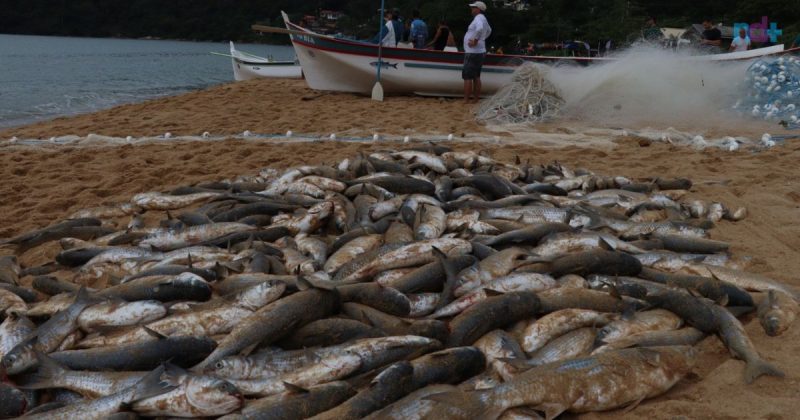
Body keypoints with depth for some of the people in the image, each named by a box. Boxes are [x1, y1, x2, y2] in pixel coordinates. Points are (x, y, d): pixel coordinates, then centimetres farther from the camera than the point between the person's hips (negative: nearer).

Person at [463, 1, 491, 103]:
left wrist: (475, 40, -26)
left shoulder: (478, 18, -14)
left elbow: (479, 29, -37)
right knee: (476, 77, 11)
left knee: (467, 77, -8)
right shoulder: (483, 19, 17)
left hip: (473, 53, -10)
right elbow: (489, 30, 37)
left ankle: (465, 101, -9)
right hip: (480, 52, 10)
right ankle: (475, 99, 14)